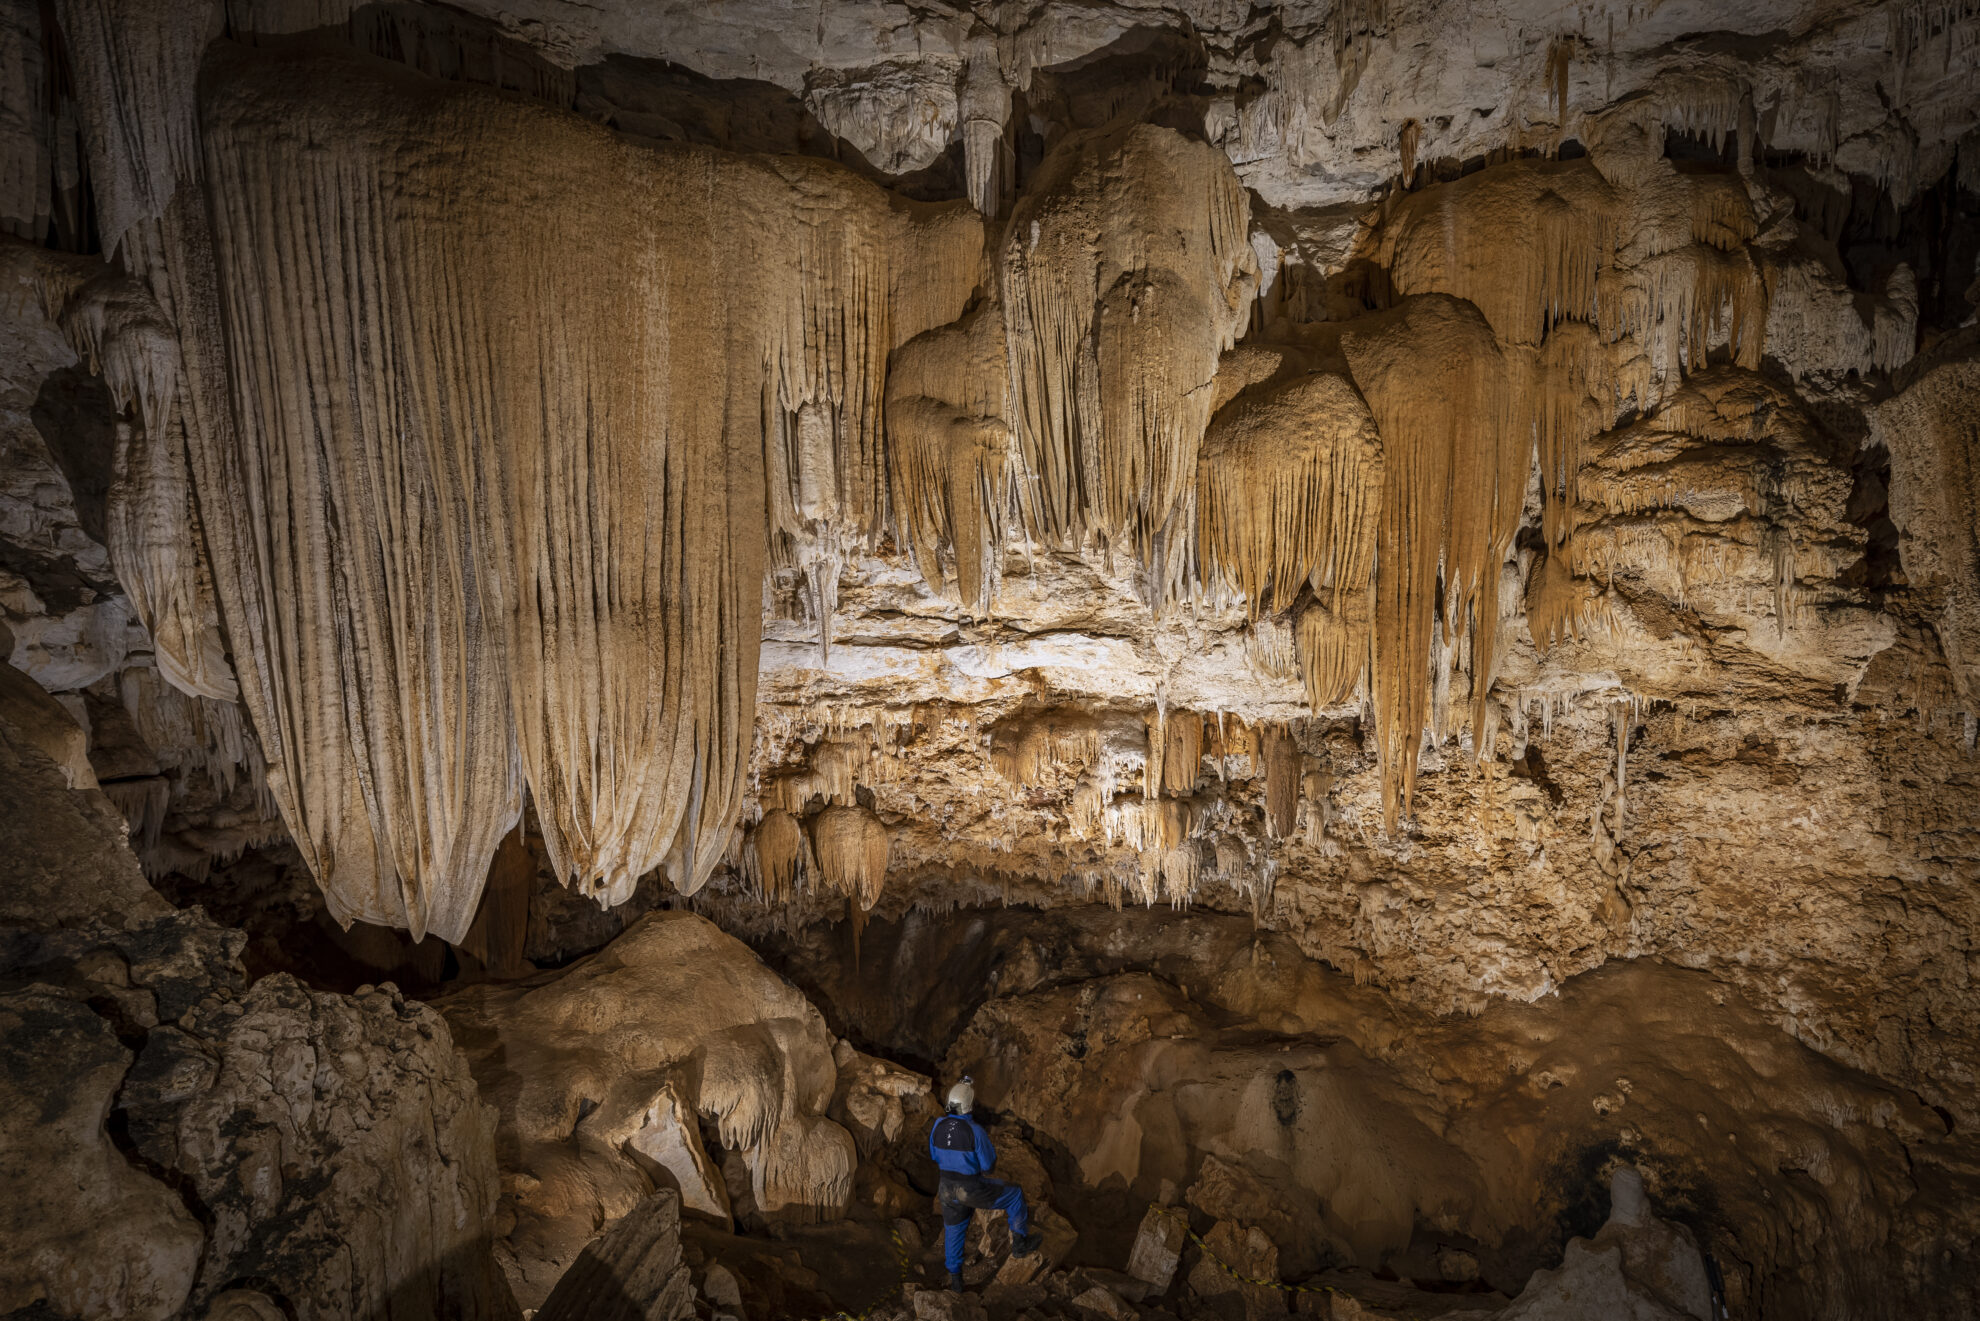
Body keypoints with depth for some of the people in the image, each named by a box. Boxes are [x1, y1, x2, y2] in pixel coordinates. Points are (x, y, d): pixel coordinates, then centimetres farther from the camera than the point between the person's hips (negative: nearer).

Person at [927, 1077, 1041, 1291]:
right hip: (973, 1191, -5)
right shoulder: (975, 1131, -28)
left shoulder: (938, 1126, -10)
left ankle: (955, 1280, 40)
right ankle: (1020, 1243, 34)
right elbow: (989, 1166, -16)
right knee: (1015, 1195, 19)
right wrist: (990, 1148, 4)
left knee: (953, 1232, 28)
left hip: (948, 1189, 5)